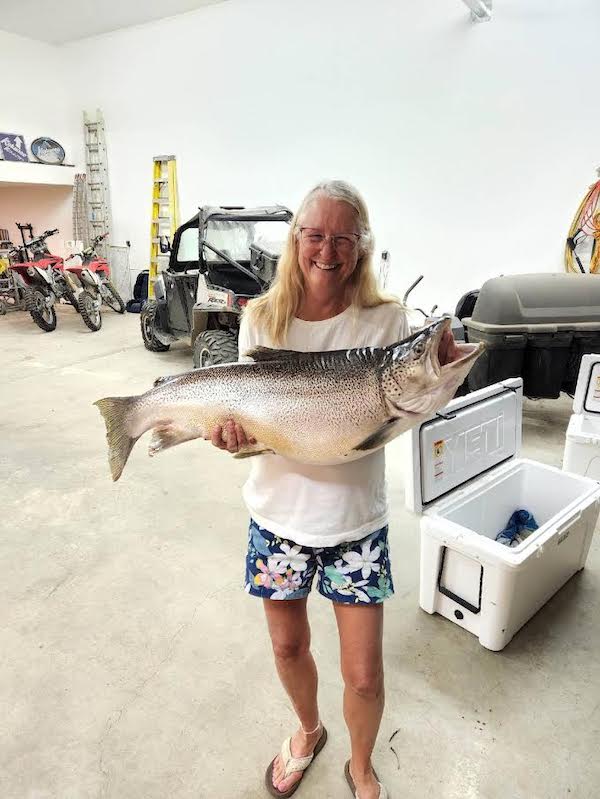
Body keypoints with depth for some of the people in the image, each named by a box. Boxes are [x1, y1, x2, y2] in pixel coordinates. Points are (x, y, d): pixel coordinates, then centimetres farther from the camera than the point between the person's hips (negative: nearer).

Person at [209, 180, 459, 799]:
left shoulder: (386, 320, -9)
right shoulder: (261, 318, -5)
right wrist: (231, 427, -23)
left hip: (356, 521, -1)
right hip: (279, 514, 2)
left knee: (364, 673, 10)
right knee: (289, 646, 22)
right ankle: (308, 731, 57)